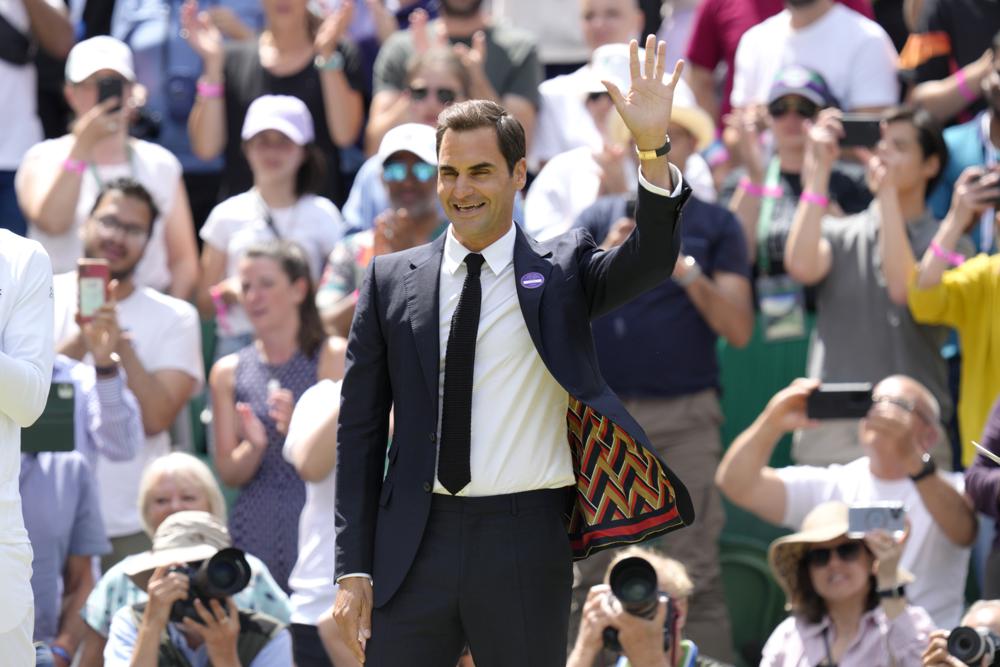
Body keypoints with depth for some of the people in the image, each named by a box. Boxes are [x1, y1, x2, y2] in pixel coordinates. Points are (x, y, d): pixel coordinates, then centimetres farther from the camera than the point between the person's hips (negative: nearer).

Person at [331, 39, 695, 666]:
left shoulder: (562, 272, 5)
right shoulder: (392, 281, 8)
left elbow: (651, 260, -15)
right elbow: (360, 427, 8)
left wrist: (653, 151, -31)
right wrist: (353, 568, 3)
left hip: (525, 542, -1)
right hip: (415, 544, 1)